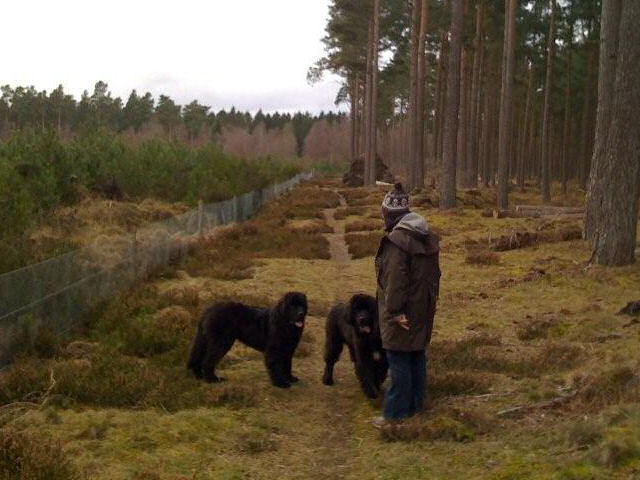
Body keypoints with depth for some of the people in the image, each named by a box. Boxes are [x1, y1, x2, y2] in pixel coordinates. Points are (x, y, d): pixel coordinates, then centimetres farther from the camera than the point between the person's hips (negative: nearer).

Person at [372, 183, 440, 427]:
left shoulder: (397, 240, -20)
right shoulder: (428, 238, 9)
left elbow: (394, 280, -23)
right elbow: (434, 274, 15)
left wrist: (394, 311, -19)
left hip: (403, 313, -9)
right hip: (424, 310, 9)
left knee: (399, 360, -3)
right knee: (417, 356, 16)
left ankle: (396, 413, 2)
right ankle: (415, 405, 26)